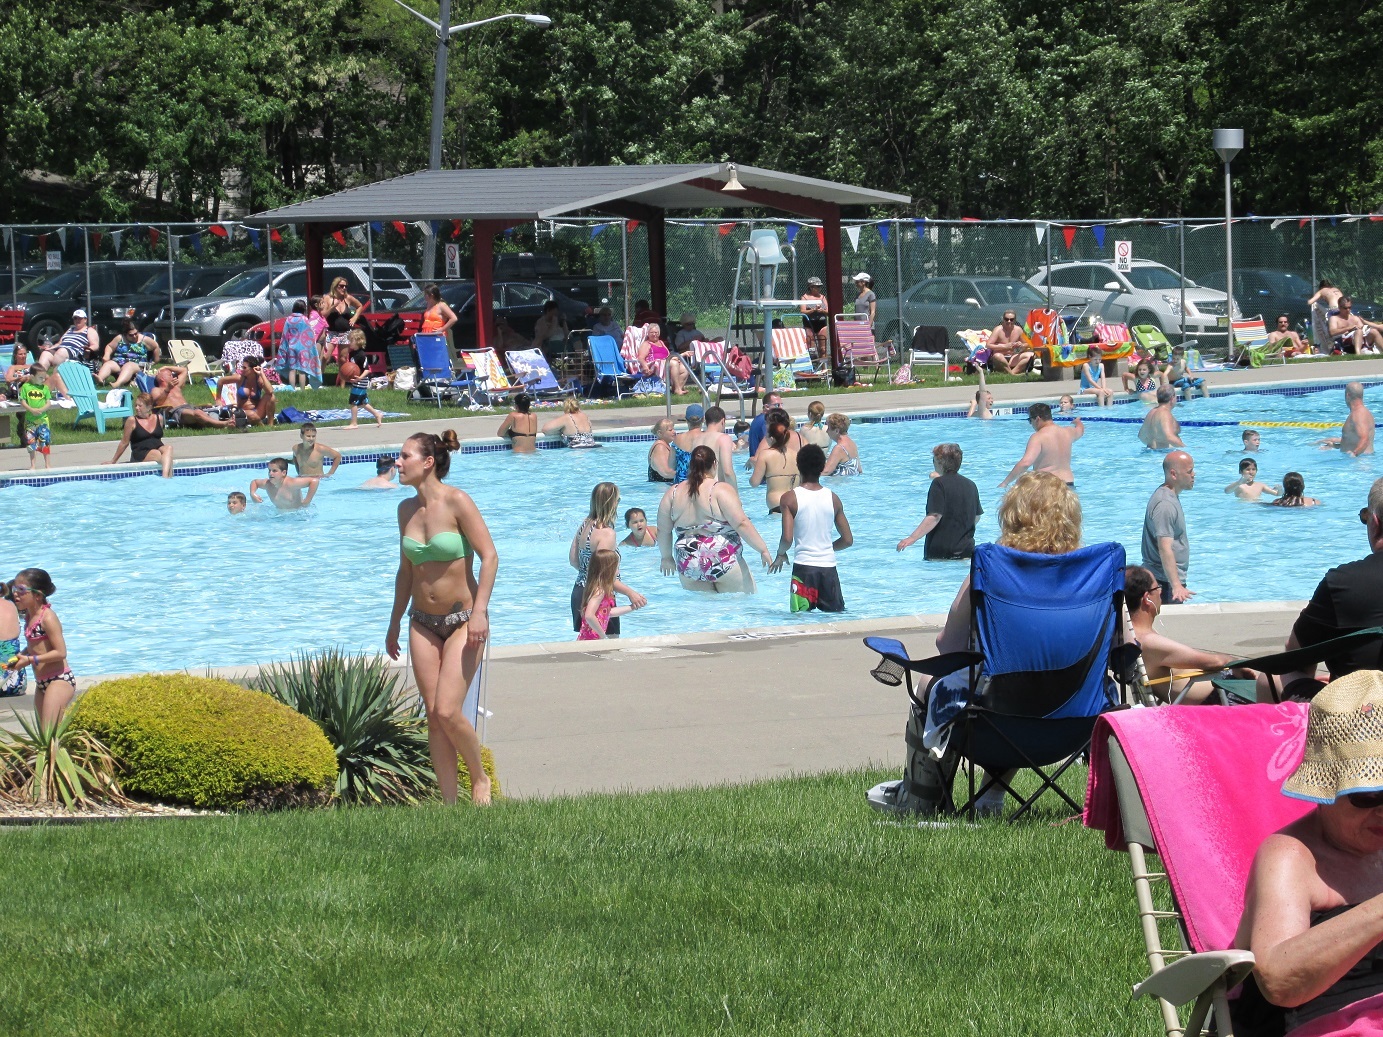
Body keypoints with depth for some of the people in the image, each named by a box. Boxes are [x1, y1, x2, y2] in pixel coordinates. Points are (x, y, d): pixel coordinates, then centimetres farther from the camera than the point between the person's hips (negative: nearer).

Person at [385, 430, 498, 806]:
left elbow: (489, 556, -15)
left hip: (463, 620, -6)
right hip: (423, 623, 6)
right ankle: (449, 802, 5)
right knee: (433, 715, 1)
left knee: (447, 711, -15)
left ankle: (480, 778, 9)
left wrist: (479, 611, -23)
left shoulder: (457, 502, -13)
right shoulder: (407, 509, 6)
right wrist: (394, 623, 20)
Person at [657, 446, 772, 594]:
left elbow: (663, 531, 12)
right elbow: (741, 524, -13)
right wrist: (763, 549, -5)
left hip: (688, 565, 4)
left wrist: (666, 556, 27)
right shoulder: (721, 490, -8)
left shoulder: (673, 493, 7)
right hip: (723, 563, -4)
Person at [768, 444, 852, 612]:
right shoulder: (833, 499, 4)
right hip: (829, 567, 3)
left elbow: (787, 538, -13)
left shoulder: (790, 498, -6)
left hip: (803, 567, -3)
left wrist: (780, 554, 8)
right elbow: (848, 540, 8)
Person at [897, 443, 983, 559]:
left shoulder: (939, 483, -9)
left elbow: (935, 517, -19)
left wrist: (912, 538, -21)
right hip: (966, 552, 6)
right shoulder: (971, 485, 11)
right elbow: (977, 518, 20)